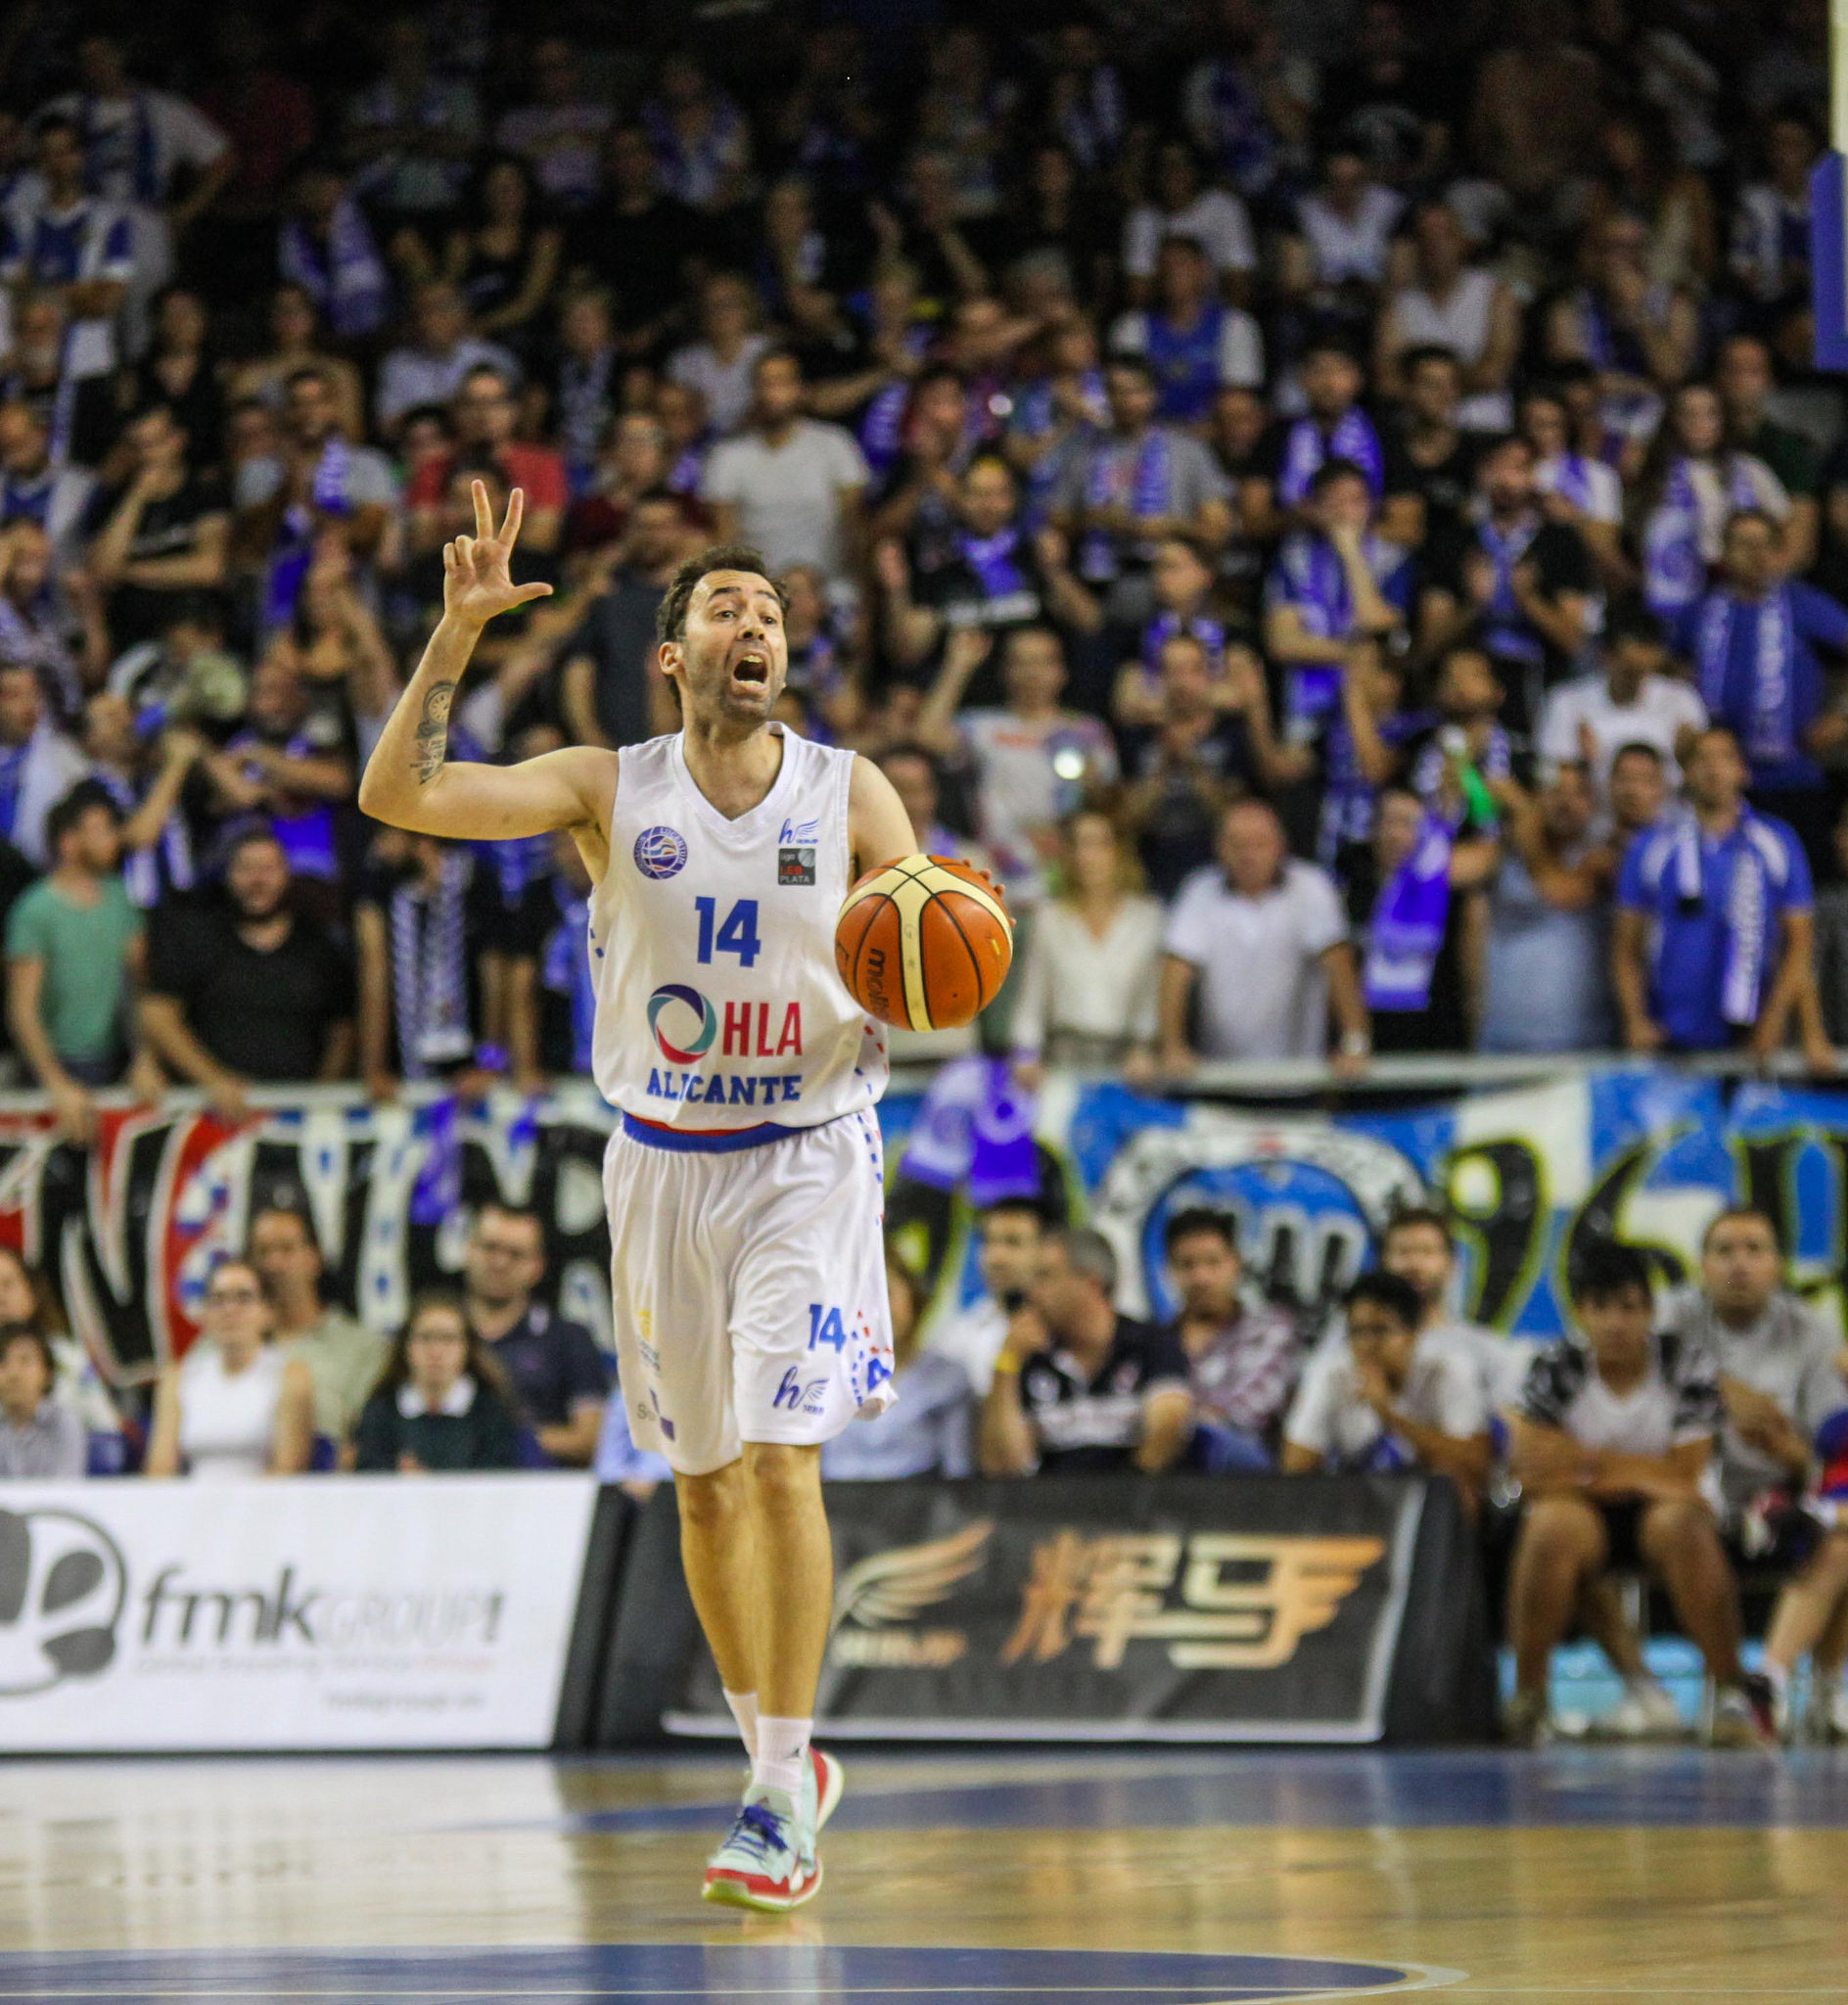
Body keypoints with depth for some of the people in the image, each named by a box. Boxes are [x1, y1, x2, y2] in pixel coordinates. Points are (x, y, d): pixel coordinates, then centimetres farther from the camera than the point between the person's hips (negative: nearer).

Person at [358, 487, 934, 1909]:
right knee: (703, 1474, 10)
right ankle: (784, 1763, 27)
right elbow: (398, 795, -14)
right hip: (663, 1157, 2)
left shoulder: (853, 796, -4)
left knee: (779, 1457, -15)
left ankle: (781, 1796, -13)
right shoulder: (609, 790, -4)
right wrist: (456, 635, -24)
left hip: (807, 1157, -2)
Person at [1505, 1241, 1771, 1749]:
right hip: (1585, 1514, 0)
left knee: (1684, 1522, -35)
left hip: (1656, 1511, 0)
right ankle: (1526, 1698, -26)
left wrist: (1588, 1460, -13)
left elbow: (1684, 1477, -10)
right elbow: (1531, 1471, -11)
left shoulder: (1688, 1368, -6)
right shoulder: (1557, 1369, -5)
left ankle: (1735, 1693, -28)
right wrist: (1637, 1472, -11)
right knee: (1554, 1525, -35)